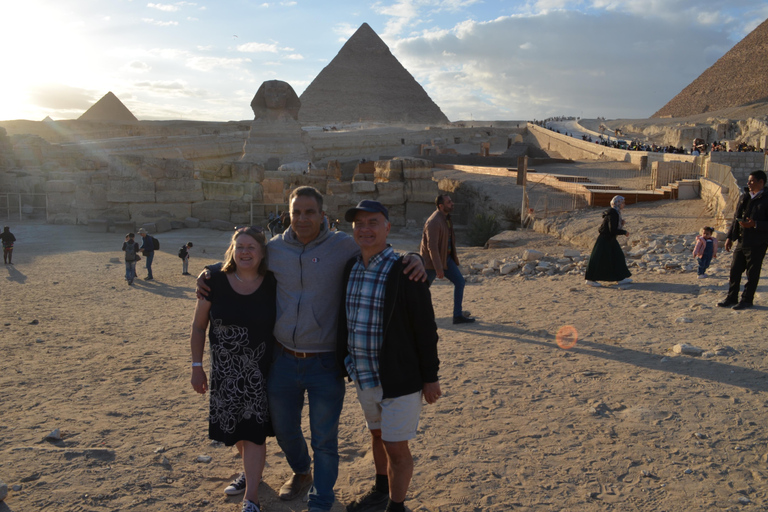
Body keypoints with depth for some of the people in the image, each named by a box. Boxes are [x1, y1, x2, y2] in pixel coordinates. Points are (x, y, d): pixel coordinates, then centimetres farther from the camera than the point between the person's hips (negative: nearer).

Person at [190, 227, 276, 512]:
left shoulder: (272, 285, -8)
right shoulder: (216, 282, -7)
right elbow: (199, 327, 1)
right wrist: (197, 366, 1)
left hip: (261, 370, -2)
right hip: (225, 371, 2)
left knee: (253, 430, -1)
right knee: (233, 427, 17)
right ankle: (250, 470, 45)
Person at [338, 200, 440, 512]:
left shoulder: (405, 270, -17)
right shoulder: (351, 267, 2)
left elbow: (426, 327, -14)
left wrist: (430, 376, -11)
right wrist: (345, 363, 14)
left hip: (398, 377, -6)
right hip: (363, 375, 6)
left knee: (396, 447, 4)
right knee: (377, 435, 24)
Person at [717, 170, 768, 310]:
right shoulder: (745, 197, 12)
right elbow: (736, 218, 17)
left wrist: (755, 224, -26)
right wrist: (730, 237, 13)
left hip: (757, 244, -7)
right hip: (741, 241, 7)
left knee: (752, 273, 4)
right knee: (735, 270, 10)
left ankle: (746, 300, 14)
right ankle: (731, 298, 20)